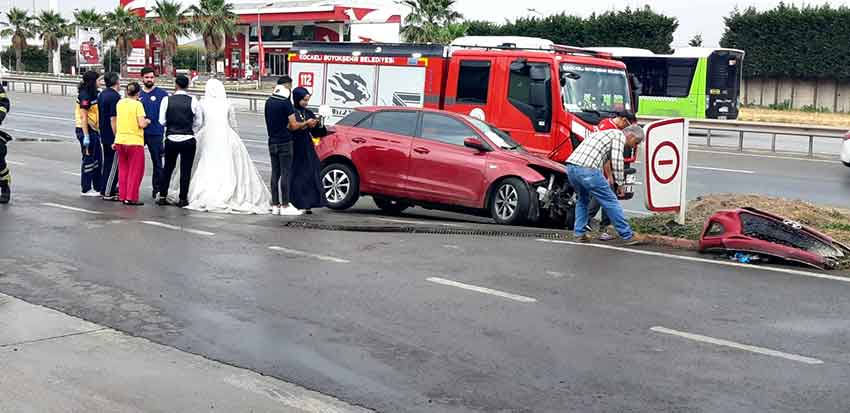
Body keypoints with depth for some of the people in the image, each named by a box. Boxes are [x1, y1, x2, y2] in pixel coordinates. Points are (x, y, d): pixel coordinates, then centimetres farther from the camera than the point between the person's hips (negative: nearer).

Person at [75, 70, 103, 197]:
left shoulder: (92, 94, 13)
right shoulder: (85, 95, -17)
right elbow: (84, 117, -21)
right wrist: (86, 136, -24)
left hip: (93, 130, 10)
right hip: (86, 130, -10)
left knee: (98, 159, 14)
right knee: (88, 160, -2)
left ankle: (98, 187, 22)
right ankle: (86, 189, 6)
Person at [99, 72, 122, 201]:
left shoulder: (103, 94, 11)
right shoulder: (115, 96, -18)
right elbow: (113, 119, -22)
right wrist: (117, 138, -19)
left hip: (104, 135, 10)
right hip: (112, 136, -10)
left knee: (108, 163, 18)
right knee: (113, 165, -3)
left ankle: (106, 189, 25)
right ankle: (108, 193, -1)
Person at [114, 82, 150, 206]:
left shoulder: (120, 103, 6)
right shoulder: (138, 104, -11)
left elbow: (117, 121, 12)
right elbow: (142, 124, -16)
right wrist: (147, 121, 3)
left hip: (120, 140, 6)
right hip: (134, 141, -6)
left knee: (123, 169, 16)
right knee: (135, 170, 4)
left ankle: (122, 196, 18)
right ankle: (131, 198, 1)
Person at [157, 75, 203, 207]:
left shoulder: (167, 100, -5)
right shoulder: (193, 101, -6)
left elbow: (162, 121, -2)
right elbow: (199, 122, -1)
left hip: (171, 140, 1)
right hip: (188, 140, -1)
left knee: (168, 168, 15)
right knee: (186, 170, 6)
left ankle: (162, 197, 17)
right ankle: (183, 199, 9)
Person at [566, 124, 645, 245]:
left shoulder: (603, 133, 34)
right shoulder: (619, 135, 7)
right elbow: (616, 160, -7)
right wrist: (620, 183, 1)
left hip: (571, 167, 8)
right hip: (587, 170, -8)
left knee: (583, 199, 29)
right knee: (611, 202, 1)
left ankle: (580, 234, 23)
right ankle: (628, 236, 6)